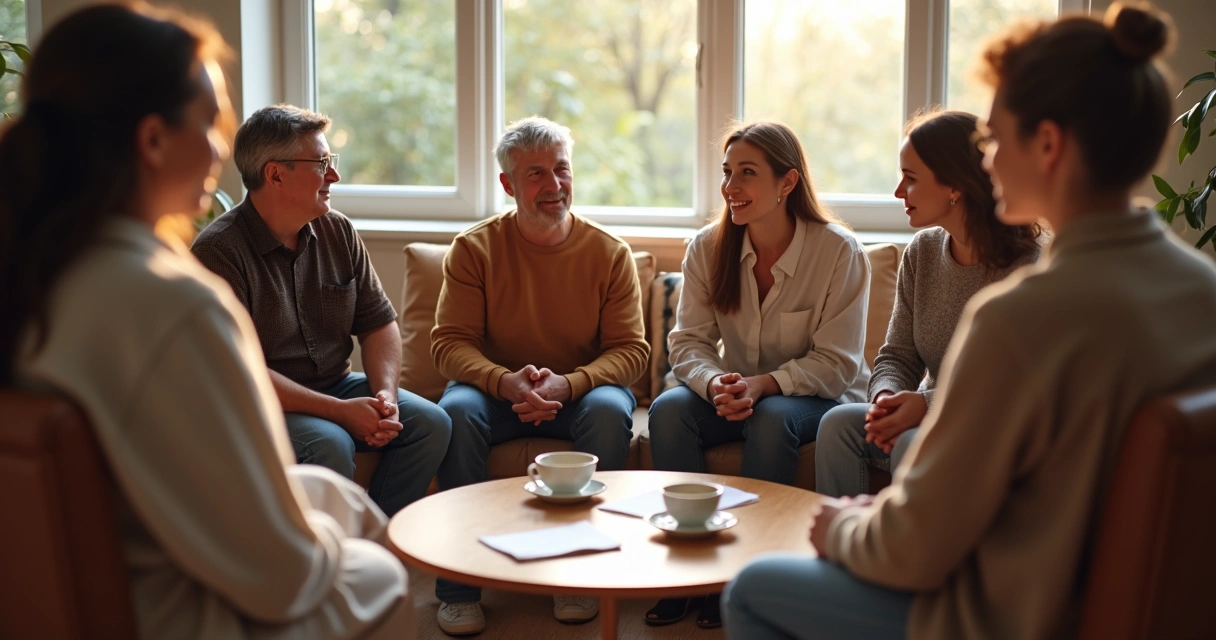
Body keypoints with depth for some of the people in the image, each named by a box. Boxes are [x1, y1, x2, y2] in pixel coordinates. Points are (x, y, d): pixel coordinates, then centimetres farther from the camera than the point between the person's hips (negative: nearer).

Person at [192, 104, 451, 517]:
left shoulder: (337, 231, 6)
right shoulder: (219, 250, -16)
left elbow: (379, 322, 9)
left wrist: (386, 394, -11)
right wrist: (339, 410, -24)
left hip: (337, 386, 7)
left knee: (431, 422, -12)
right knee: (330, 444, -33)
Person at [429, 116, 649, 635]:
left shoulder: (609, 252, -3)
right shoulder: (474, 249, -4)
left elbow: (631, 350, -6)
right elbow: (449, 343, -8)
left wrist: (567, 384, -26)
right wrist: (505, 382, -29)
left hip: (581, 392, 0)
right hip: (496, 392, 0)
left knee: (610, 408, -32)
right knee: (456, 409, -31)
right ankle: (459, 588, -22)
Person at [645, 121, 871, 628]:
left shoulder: (839, 251, -16)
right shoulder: (708, 248, -4)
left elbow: (836, 363, -16)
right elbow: (688, 340, -5)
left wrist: (763, 385, -31)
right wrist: (716, 384, -28)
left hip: (816, 397, -3)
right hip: (737, 392, 4)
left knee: (771, 419, -36)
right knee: (668, 409, -25)